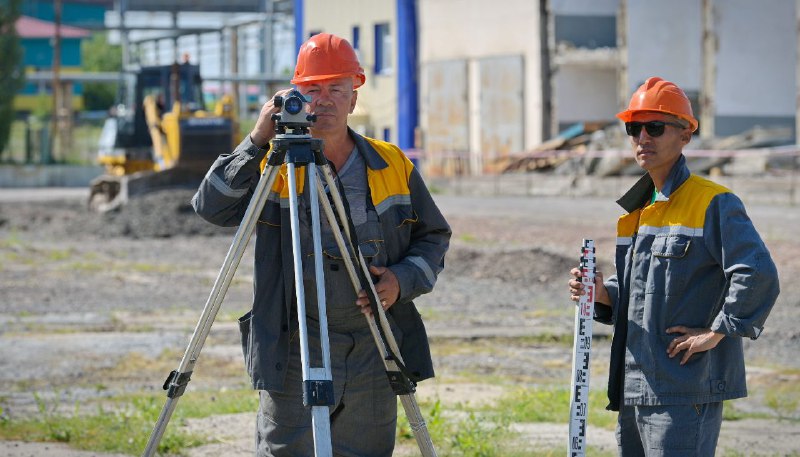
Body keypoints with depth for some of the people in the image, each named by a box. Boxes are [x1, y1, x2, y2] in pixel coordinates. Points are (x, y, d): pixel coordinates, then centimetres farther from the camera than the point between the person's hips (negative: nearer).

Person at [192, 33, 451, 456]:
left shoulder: (394, 166, 7)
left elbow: (434, 236, 15)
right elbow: (211, 207, -13)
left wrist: (404, 278, -5)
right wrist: (257, 142, -20)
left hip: (372, 357, 2)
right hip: (294, 356, -2)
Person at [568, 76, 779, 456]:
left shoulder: (713, 204, -8)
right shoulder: (635, 209, 18)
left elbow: (759, 275, -19)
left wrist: (716, 332, -16)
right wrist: (603, 294, 6)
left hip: (687, 392, -9)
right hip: (634, 391, 9)